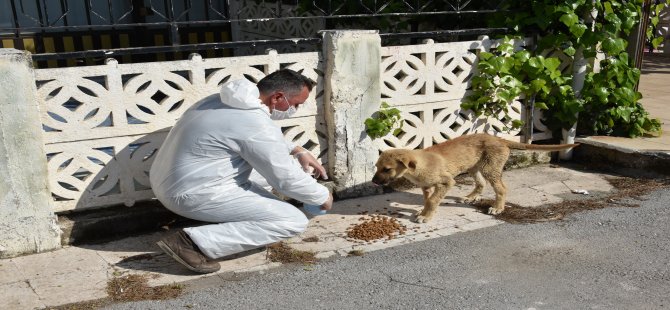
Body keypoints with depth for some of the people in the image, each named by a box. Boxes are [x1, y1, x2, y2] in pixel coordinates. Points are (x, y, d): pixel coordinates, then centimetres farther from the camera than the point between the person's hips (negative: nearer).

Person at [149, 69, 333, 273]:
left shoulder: (231, 100, 7)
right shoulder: (257, 126, -22)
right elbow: (287, 180, -15)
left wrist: (298, 151, 18)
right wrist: (323, 197, 3)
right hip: (192, 194, -10)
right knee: (294, 222, -12)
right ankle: (193, 242, -14)